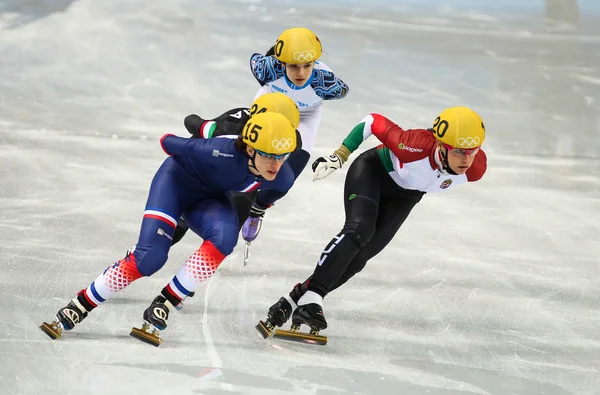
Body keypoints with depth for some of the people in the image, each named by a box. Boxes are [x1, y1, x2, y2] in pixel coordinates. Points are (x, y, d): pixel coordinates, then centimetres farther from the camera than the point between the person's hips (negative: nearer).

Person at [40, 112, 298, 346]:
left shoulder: (283, 179, -23)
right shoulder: (224, 153, -39)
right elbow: (168, 142, -21)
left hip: (209, 198, 4)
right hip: (178, 180, -4)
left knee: (224, 236, -30)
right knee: (150, 256, -21)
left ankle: (163, 307, -21)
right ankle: (79, 307, -4)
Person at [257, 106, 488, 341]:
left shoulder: (476, 167, -29)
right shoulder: (416, 146, -40)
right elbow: (374, 122, -25)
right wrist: (338, 157, -21)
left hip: (404, 195, 4)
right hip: (373, 171, -4)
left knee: (358, 257, -5)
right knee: (359, 230, -29)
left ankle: (293, 301, 0)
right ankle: (311, 297, -30)